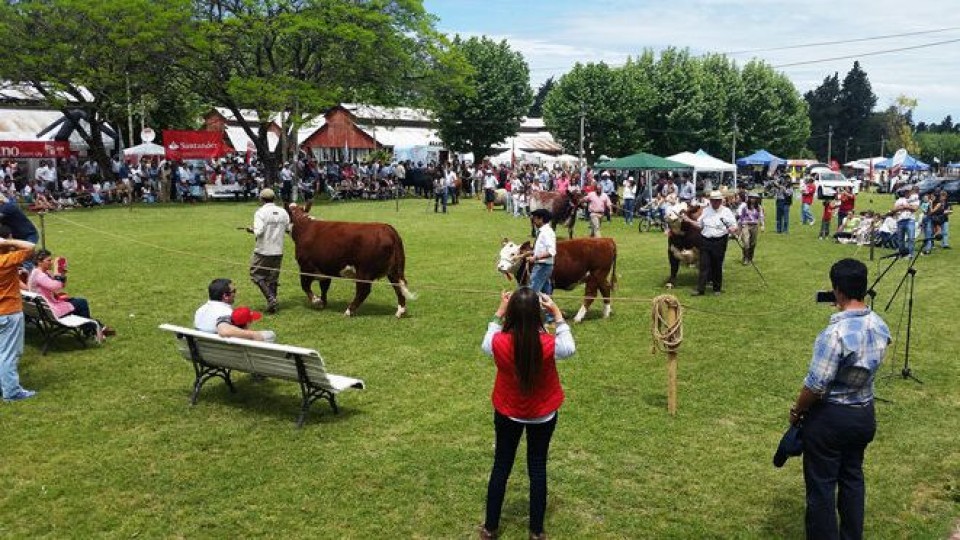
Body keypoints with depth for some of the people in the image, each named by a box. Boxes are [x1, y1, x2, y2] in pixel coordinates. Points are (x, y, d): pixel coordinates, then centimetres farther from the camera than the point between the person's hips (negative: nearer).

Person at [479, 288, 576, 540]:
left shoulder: (499, 343, -25)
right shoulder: (548, 345, -27)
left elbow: (485, 344, 1)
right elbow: (570, 348, -3)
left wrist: (499, 313, 1)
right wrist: (557, 314, -2)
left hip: (507, 413, 1)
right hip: (543, 415, -1)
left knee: (501, 467, 17)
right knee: (538, 469, 15)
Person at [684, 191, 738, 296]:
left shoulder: (726, 211, 0)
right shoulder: (705, 211, 13)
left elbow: (734, 226, -3)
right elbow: (699, 225, 19)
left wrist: (732, 230, -25)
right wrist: (688, 220, 8)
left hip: (719, 242, -3)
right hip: (706, 241, 3)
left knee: (717, 266, 4)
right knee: (704, 265, -1)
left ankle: (717, 288, 18)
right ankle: (700, 289, 0)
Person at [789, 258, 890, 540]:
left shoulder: (836, 333, -28)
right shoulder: (880, 326, -5)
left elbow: (816, 386, -23)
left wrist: (796, 411, -5)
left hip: (830, 417, -7)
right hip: (865, 413, 7)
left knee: (821, 484, 7)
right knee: (853, 477, 22)